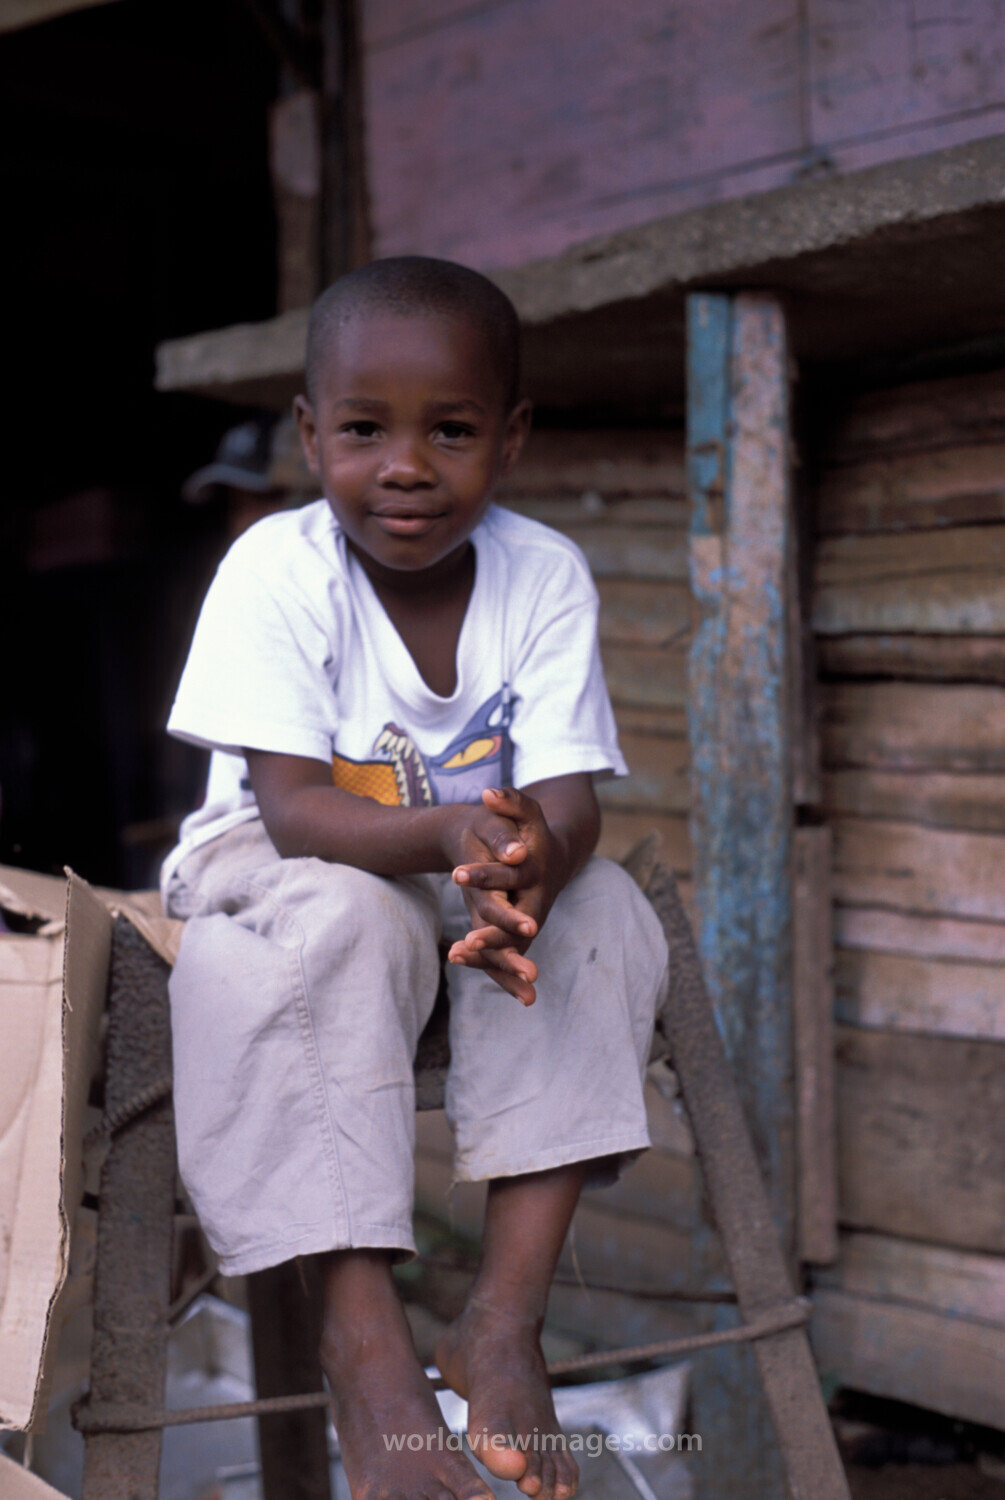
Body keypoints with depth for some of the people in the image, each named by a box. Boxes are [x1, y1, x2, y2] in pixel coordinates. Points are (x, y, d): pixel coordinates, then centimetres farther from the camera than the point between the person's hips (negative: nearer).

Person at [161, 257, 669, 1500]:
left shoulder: (545, 574, -11)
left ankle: (507, 1315, -25)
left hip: (482, 880, 4)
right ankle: (361, 1325, -33)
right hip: (284, 871, -3)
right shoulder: (275, 570, -20)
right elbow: (294, 810, -25)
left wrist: (534, 854, -44)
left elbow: (569, 795, -17)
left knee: (600, 914, -25)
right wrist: (454, 833, -45)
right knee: (339, 928, -36)